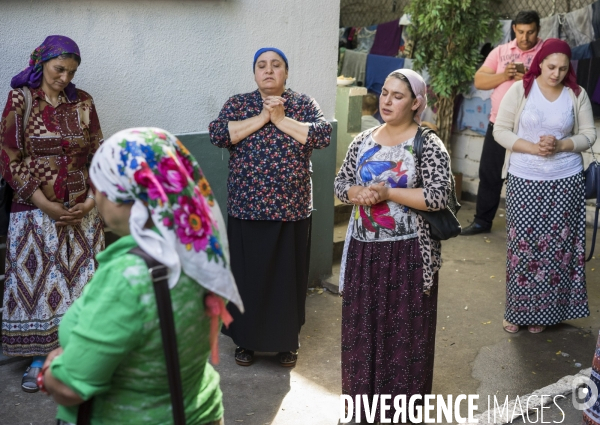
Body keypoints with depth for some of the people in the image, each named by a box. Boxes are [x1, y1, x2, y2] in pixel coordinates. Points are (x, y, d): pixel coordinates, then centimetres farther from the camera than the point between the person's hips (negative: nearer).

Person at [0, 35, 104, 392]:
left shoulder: (82, 102, 4)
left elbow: (98, 156, 7)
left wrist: (92, 201, -5)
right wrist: (46, 205, -12)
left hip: (82, 210, 2)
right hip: (36, 210, -2)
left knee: (80, 279, 6)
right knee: (38, 280, 5)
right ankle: (41, 356, 18)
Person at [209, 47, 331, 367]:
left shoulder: (304, 104, 3)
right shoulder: (237, 104, 4)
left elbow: (324, 135, -12)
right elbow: (217, 134, -13)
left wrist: (282, 120, -16)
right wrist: (261, 118, -16)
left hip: (291, 209, 0)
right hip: (247, 209, 0)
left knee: (288, 276, 9)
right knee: (247, 277, 8)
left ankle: (287, 342, 26)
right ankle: (246, 340, 26)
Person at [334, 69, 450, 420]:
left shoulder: (429, 145, -9)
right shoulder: (364, 140, 7)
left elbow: (438, 196, -18)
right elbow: (341, 182, 10)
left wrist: (387, 193, -18)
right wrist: (357, 193, -12)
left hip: (407, 253, -5)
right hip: (364, 248, 5)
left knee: (403, 328, 4)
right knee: (361, 324, 14)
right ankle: (363, 394, 30)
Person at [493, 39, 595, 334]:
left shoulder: (577, 94, 1)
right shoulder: (520, 90, -5)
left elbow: (588, 135, 4)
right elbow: (500, 131, -5)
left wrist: (560, 145, -15)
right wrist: (533, 148, -18)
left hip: (566, 180, 2)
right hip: (524, 179, -1)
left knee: (557, 245, 4)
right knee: (523, 244, 1)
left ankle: (545, 311, 17)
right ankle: (518, 309, 15)